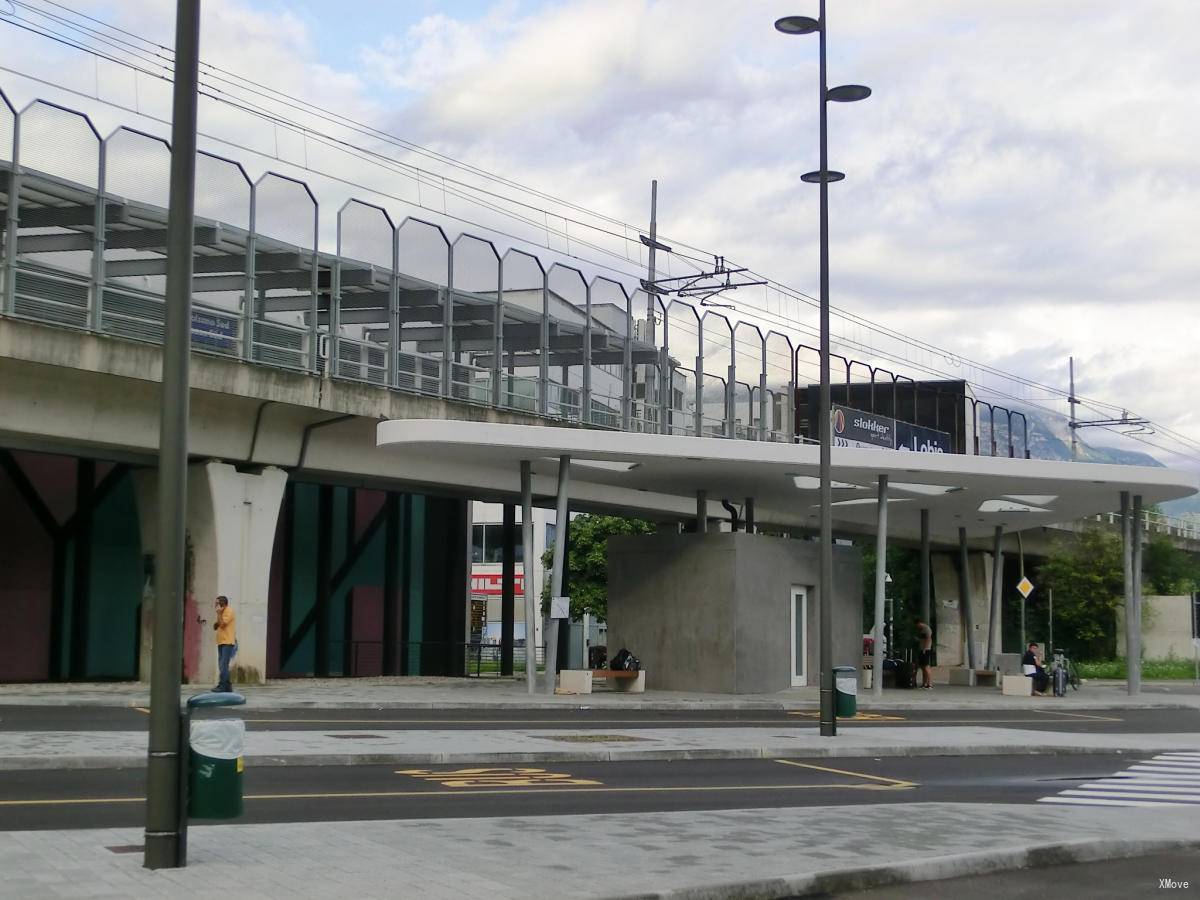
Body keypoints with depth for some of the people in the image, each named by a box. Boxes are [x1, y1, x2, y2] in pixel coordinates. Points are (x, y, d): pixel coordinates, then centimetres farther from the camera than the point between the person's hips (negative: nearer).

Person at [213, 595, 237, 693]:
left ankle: (222, 686, -16)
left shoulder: (229, 612, -8)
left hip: (228, 642, -10)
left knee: (223, 665, -14)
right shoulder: (221, 613, 20)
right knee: (222, 665, 9)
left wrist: (219, 613, -12)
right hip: (221, 642, 10)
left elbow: (222, 624, -17)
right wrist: (216, 624, 3)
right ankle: (227, 686, 13)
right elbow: (215, 627, 23)